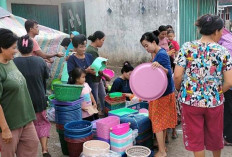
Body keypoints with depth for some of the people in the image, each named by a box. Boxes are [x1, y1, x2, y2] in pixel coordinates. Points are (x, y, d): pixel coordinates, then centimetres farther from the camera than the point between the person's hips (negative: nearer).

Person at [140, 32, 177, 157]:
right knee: (162, 120, 16)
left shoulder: (161, 55, -18)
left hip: (162, 93, -10)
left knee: (157, 120, -4)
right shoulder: (157, 53, 10)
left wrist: (160, 66, -39)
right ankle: (162, 146, 28)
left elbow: (169, 73, -24)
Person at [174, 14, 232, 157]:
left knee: (195, 137, 15)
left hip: (191, 100, -1)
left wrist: (180, 90, 7)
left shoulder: (187, 47, -9)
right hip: (215, 102, 1)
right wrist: (217, 92, 9)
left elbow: (177, 76, -13)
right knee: (215, 135, 25)